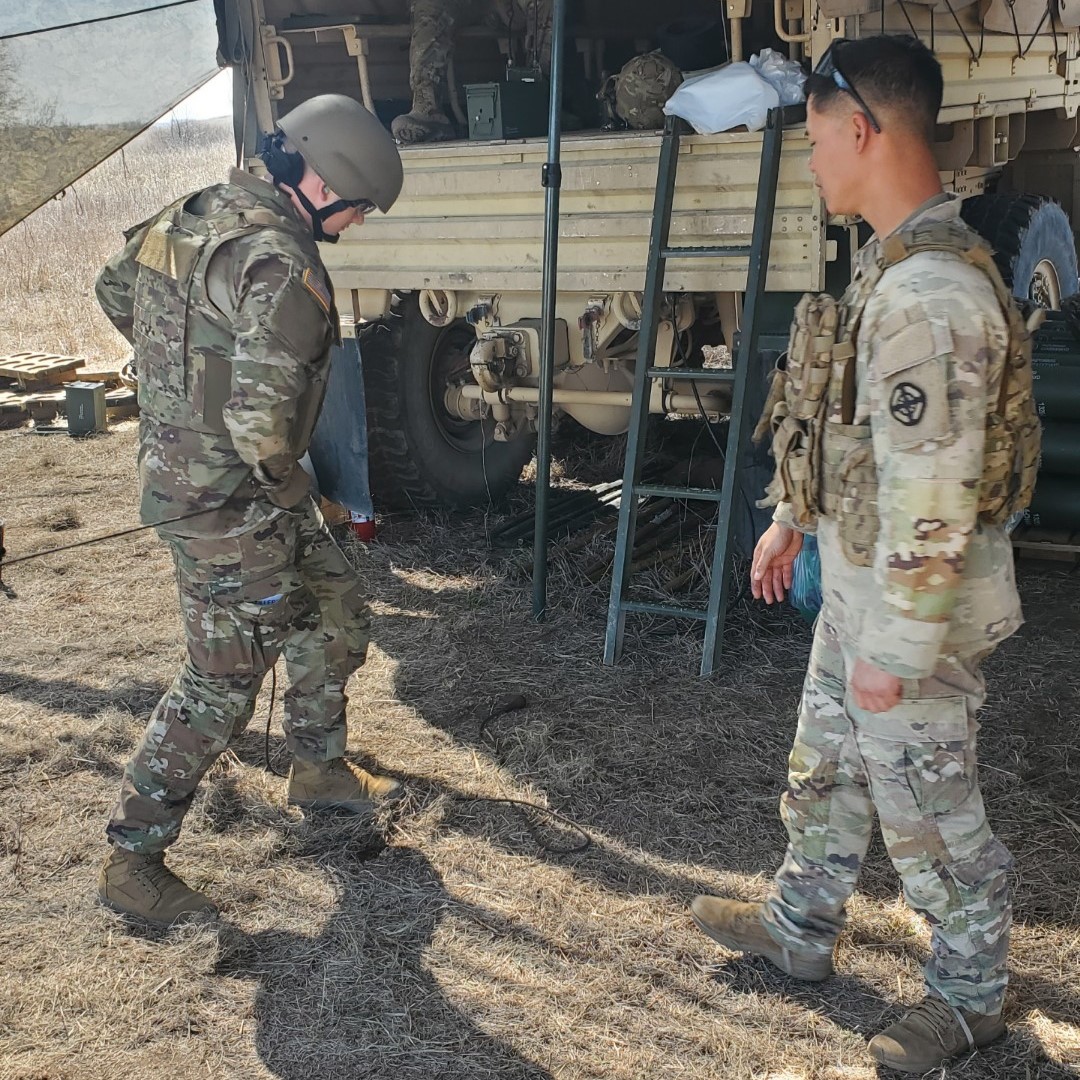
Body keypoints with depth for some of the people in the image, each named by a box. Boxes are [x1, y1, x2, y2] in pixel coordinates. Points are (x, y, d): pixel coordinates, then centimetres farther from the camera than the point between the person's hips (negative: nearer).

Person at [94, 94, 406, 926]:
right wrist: (291, 490, -10)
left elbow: (116, 289, 17)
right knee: (224, 679, 0)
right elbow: (262, 423, -30)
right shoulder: (282, 270, -25)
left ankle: (320, 770, 37)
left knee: (337, 614, 21)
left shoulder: (200, 213, 4)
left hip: (185, 461, 10)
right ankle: (132, 860, 12)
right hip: (228, 503, -10)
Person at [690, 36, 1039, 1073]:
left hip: (913, 606, -10)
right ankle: (799, 926, 44)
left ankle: (969, 994, 31)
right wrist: (790, 520, 22)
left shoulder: (930, 293, -28)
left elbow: (931, 497, -28)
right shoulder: (891, 262, 5)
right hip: (856, 585, 10)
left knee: (926, 808, 9)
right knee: (823, 767, 23)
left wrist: (895, 651, -22)